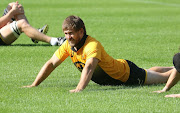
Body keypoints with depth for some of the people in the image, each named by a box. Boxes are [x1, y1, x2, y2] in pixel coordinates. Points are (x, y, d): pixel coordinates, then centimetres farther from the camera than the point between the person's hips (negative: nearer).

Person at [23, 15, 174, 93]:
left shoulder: (92, 45, -39)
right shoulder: (68, 46, -17)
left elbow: (89, 67, -54)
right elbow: (51, 64, -12)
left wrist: (79, 88, -68)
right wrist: (34, 85, -20)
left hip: (127, 73, -8)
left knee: (163, 78, 11)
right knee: (147, 74, 33)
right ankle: (176, 68, 56)